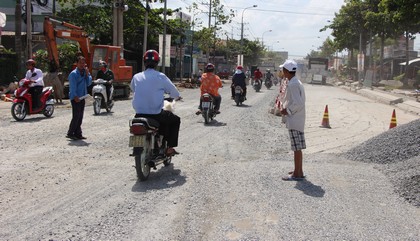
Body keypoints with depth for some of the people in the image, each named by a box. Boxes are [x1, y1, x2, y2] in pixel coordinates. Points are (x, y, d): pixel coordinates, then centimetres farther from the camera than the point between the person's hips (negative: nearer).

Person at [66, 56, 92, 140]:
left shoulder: (85, 72, 12)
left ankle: (78, 134, 15)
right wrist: (75, 97, -20)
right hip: (75, 98, -7)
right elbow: (72, 86, -13)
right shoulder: (73, 74, -9)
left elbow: (89, 83, 5)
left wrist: (87, 74, -6)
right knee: (76, 116, -10)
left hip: (82, 97, 7)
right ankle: (70, 133, -3)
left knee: (80, 117, 9)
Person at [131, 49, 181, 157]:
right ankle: (169, 148, 14)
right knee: (176, 120, 21)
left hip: (139, 114, 5)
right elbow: (172, 90, 4)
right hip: (156, 114, -4)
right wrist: (177, 97, 27)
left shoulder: (136, 77, 4)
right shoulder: (160, 76, -7)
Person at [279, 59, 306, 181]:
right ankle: (298, 171, 26)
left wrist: (287, 111, -13)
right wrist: (286, 108, 13)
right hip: (298, 119, 10)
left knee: (297, 148, -4)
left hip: (294, 120, -10)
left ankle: (297, 174, 2)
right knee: (297, 148, 16)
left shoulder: (292, 84, -19)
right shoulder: (297, 82, 12)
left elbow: (298, 103, -24)